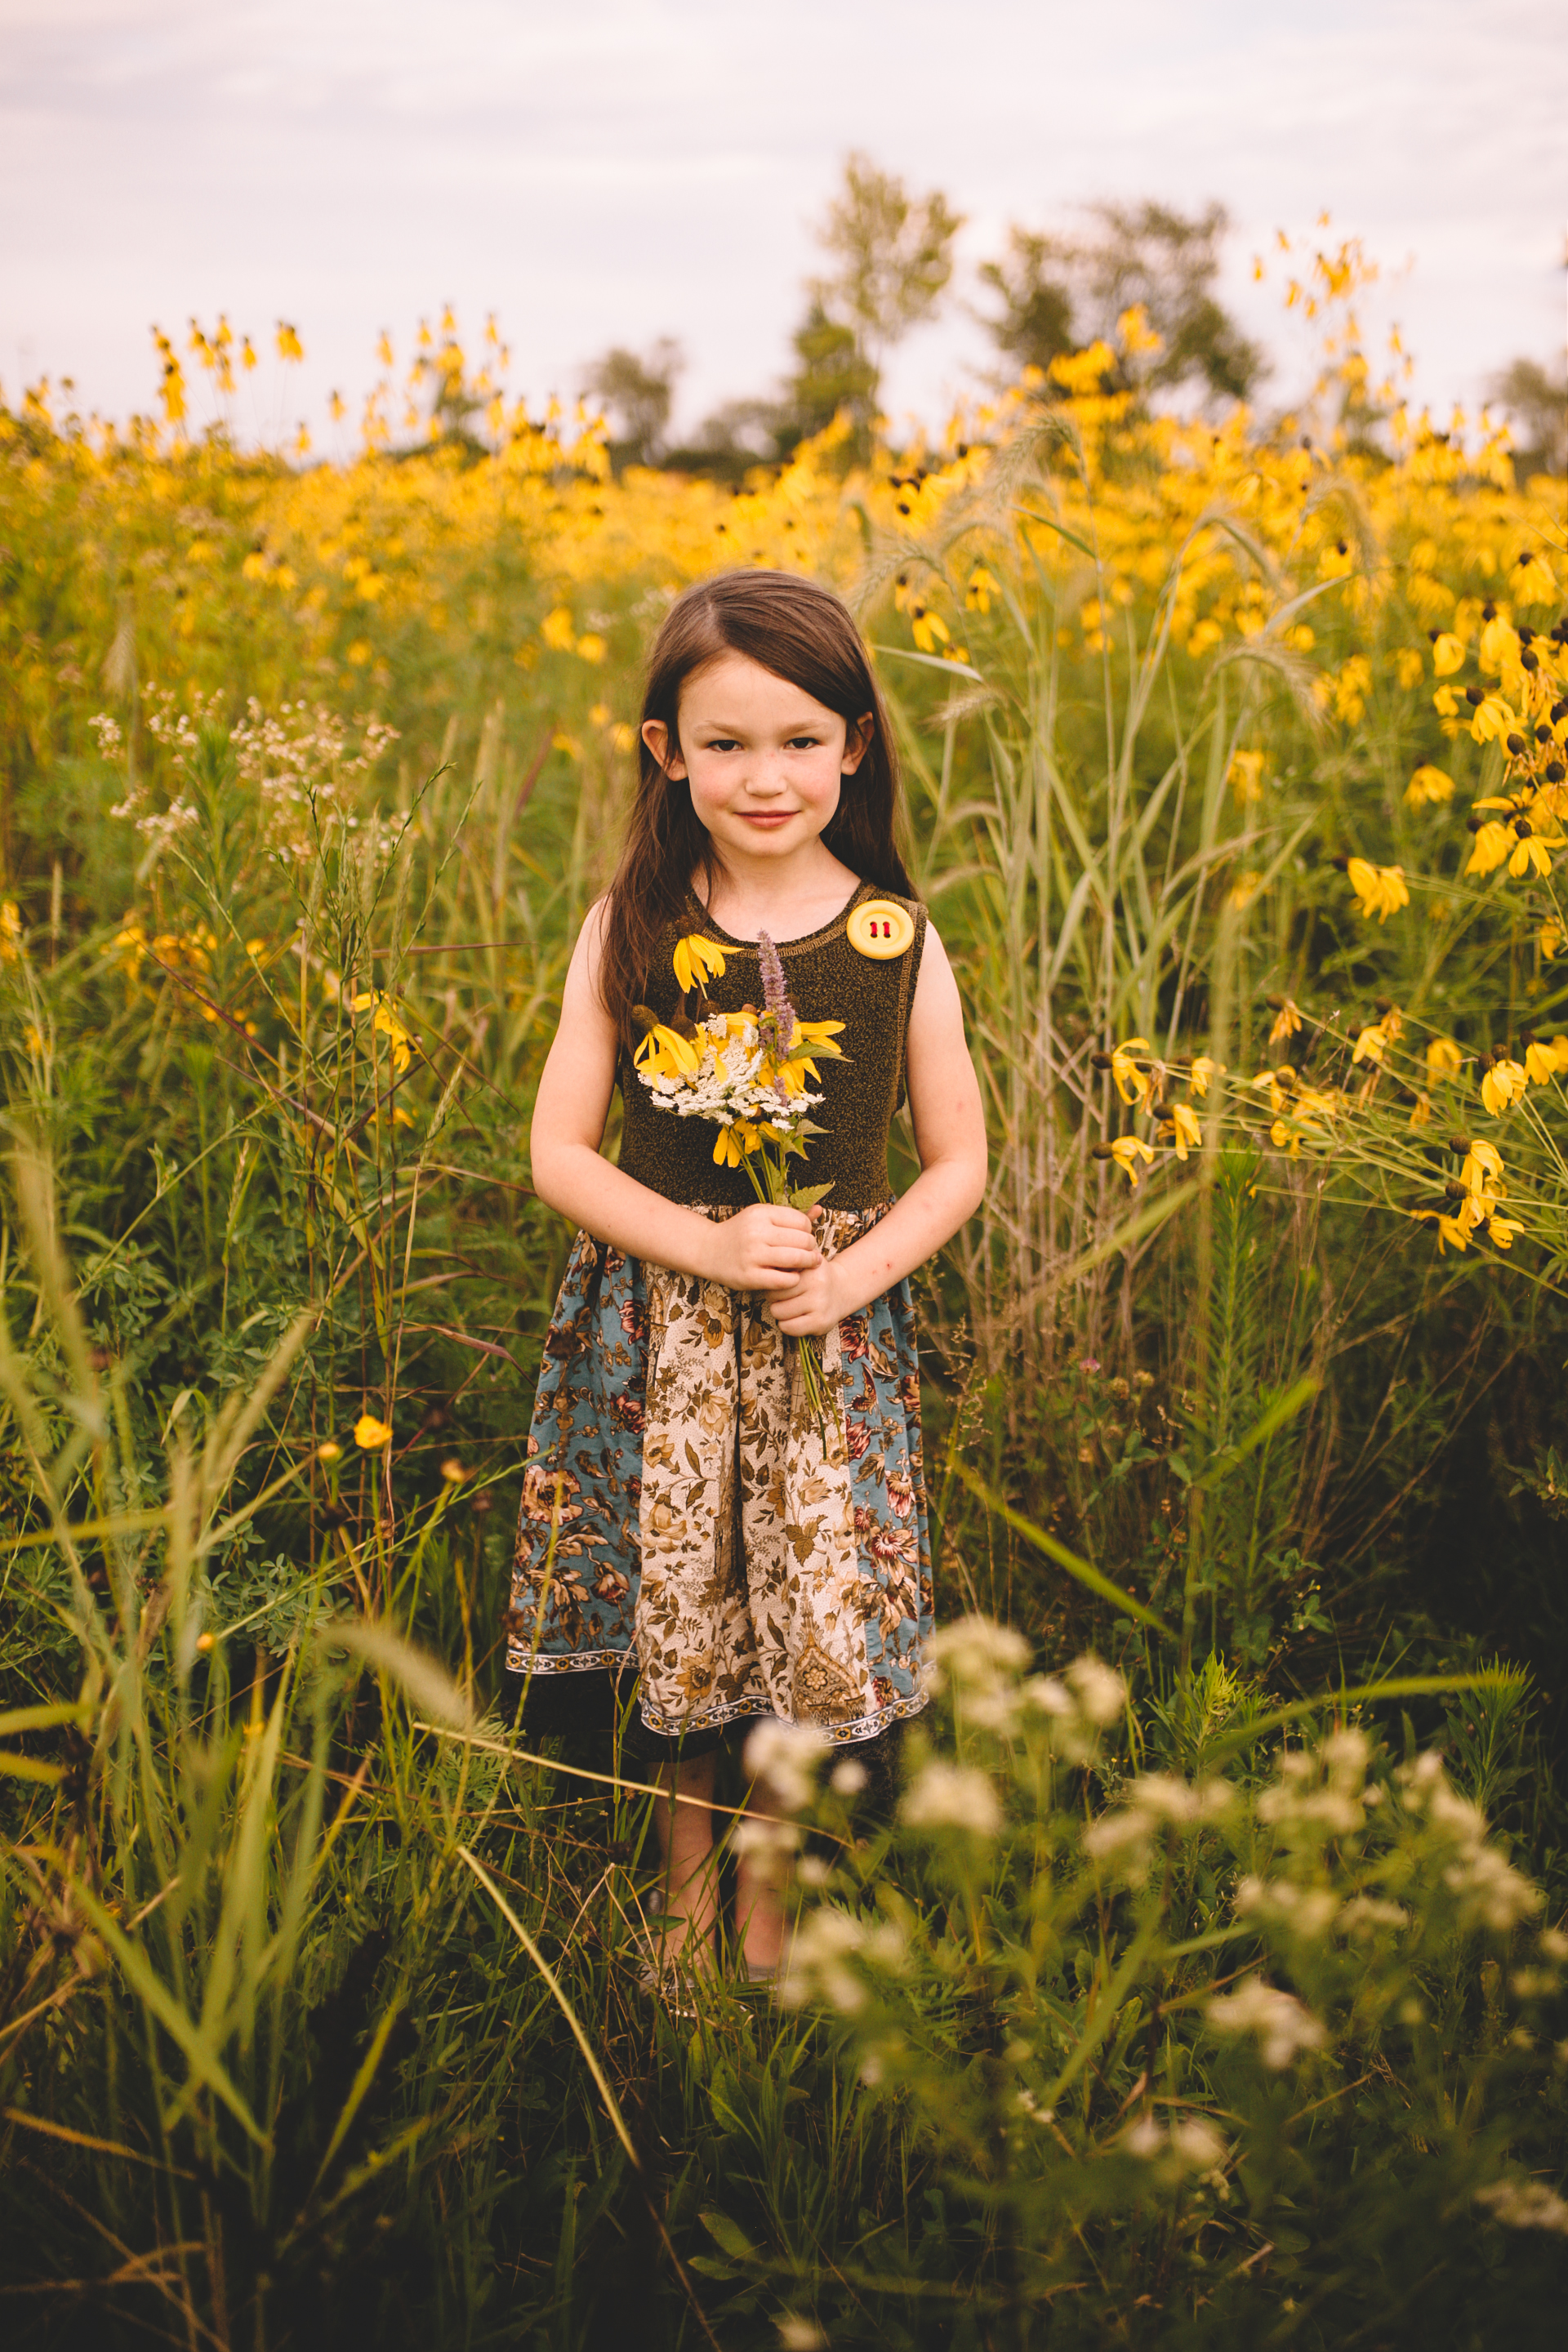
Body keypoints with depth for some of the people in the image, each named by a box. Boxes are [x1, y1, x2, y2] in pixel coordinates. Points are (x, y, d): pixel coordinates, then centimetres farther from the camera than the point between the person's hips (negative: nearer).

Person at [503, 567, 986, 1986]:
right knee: (672, 1608, 9)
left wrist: (855, 1273, -14)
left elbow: (959, 1161, 2)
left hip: (835, 1327, 0)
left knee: (814, 1615, 4)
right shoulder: (632, 929, -5)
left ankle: (769, 1896, 30)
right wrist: (708, 1244, -17)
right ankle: (685, 1886, 34)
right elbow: (560, 1149, -4)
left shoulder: (899, 939, -4)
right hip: (658, 1317, 0)